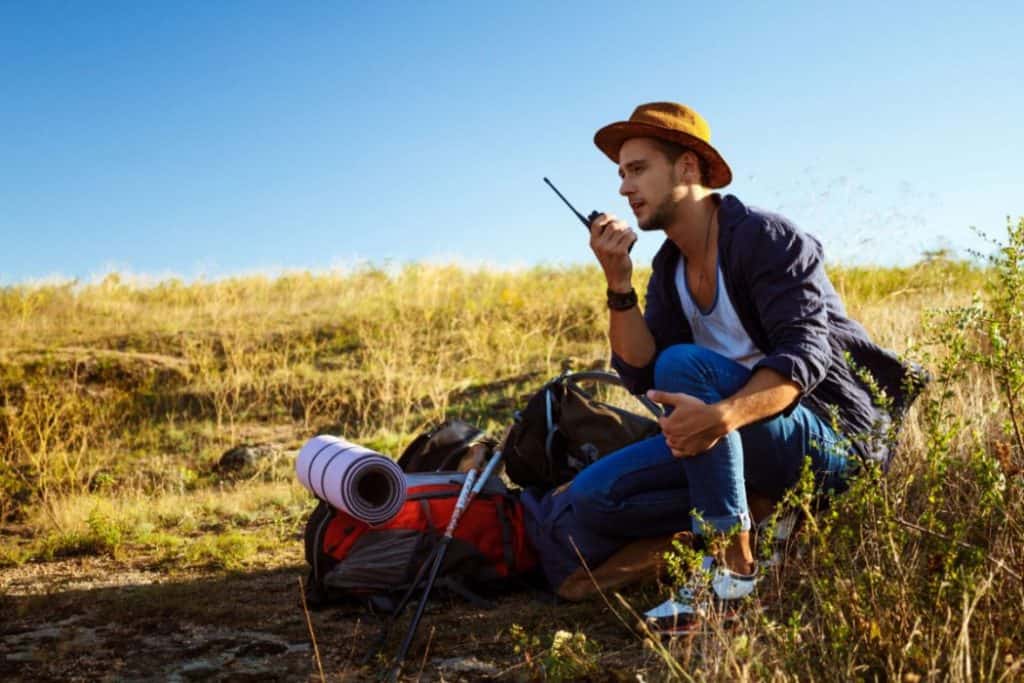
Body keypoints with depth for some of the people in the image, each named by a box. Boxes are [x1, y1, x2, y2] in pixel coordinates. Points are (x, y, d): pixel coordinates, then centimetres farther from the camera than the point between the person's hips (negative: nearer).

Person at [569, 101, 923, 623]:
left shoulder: (766, 237, -14)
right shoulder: (668, 268, 8)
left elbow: (805, 355, -27)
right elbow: (640, 373, -2)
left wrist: (722, 416, -44)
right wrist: (619, 282, -15)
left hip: (834, 439, -7)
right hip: (742, 440, 8)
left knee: (683, 363, -32)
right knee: (594, 495, -5)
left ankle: (734, 566, -27)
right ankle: (761, 510, -7)